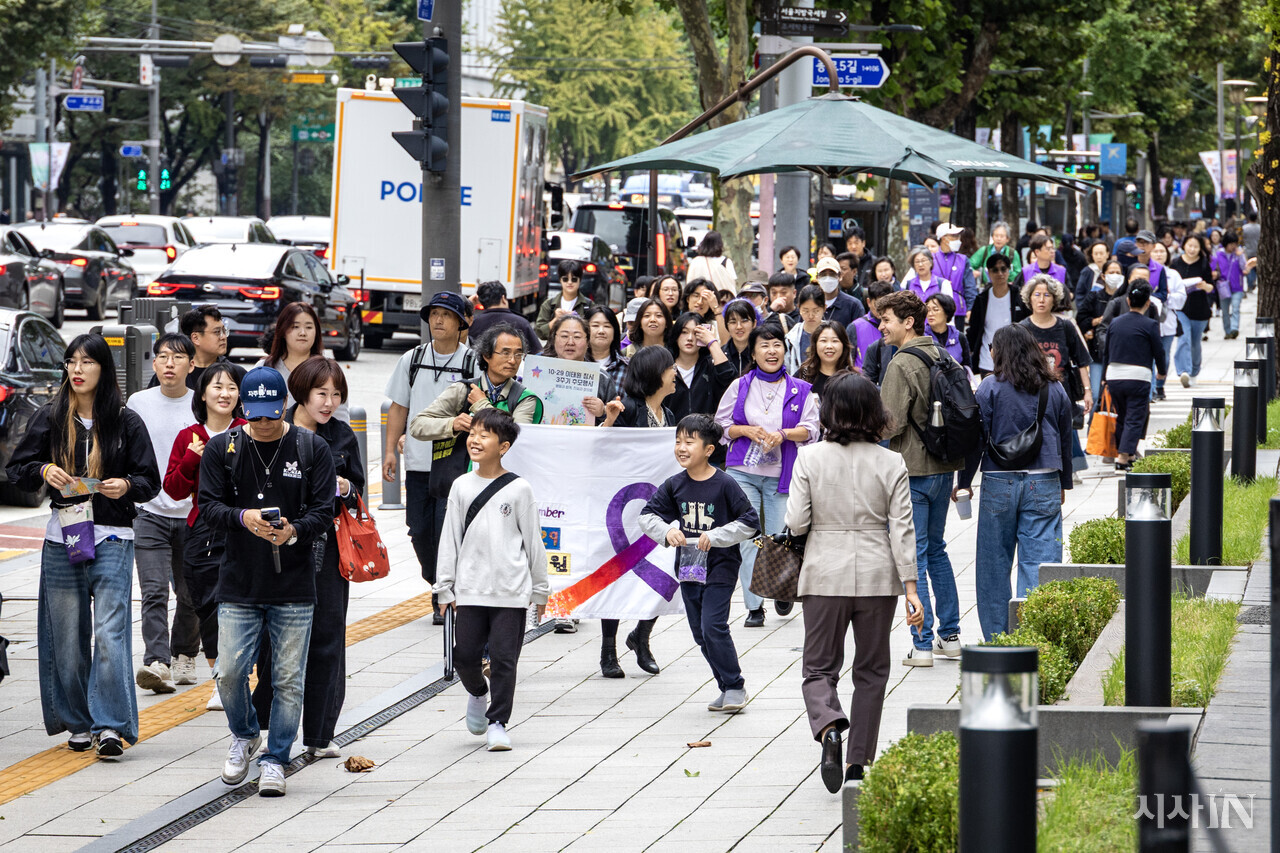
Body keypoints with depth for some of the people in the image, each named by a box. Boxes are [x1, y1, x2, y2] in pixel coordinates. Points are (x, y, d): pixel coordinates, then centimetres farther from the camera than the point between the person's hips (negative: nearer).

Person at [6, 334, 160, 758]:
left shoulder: (126, 421, 2)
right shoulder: (50, 417, 6)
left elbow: (151, 480, 5)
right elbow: (17, 468, 11)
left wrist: (126, 486, -16)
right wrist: (44, 471, -10)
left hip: (111, 538, -3)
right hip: (62, 537, 3)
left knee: (110, 631, -13)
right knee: (68, 635, 6)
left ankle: (110, 724, -14)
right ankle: (78, 723, 17)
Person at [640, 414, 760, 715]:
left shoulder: (724, 484, -12)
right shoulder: (675, 485, 2)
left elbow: (750, 522, -10)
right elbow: (647, 515, 7)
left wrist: (715, 536, -18)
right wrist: (666, 532, -12)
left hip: (720, 566, -6)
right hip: (688, 565, 6)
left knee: (713, 627, -14)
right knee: (700, 633, 9)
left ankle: (735, 687, 1)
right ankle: (726, 688, 21)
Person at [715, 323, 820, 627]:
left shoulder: (800, 390, 5)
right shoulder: (740, 387, 6)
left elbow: (811, 430, 1)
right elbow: (720, 426, 8)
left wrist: (783, 434, -15)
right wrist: (747, 431, -9)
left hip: (781, 474, 0)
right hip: (743, 472, 0)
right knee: (747, 539, -5)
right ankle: (754, 606, 1)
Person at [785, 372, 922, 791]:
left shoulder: (810, 458, -7)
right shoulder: (891, 464, -5)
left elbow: (796, 522, -9)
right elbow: (902, 529, -6)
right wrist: (911, 588, -4)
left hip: (825, 572, -1)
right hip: (877, 576, 1)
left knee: (820, 666, 8)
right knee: (871, 670, 14)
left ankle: (829, 725, -22)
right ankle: (858, 761, 12)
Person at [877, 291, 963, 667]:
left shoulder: (901, 365, -17)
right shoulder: (942, 357, 8)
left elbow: (891, 424, -20)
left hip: (913, 470, -8)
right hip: (943, 467, 8)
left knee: (914, 556, -2)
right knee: (936, 549, 19)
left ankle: (922, 645, -1)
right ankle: (950, 635, 21)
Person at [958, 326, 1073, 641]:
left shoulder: (991, 387, -6)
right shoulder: (1055, 389, 6)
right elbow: (1065, 439, 14)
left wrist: (964, 482, 5)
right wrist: (1063, 484, 25)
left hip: (999, 483, -2)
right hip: (1044, 483, 2)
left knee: (994, 563, 8)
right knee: (1039, 559, 1)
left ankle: (996, 639, 13)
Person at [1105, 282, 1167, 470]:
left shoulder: (1115, 323, 8)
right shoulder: (1150, 325, -6)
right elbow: (1158, 352, -1)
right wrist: (1161, 372, 20)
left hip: (1114, 376, 5)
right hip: (1138, 377, -5)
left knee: (1122, 417, 18)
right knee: (1135, 419, -1)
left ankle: (1126, 453, 27)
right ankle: (1124, 457, -12)